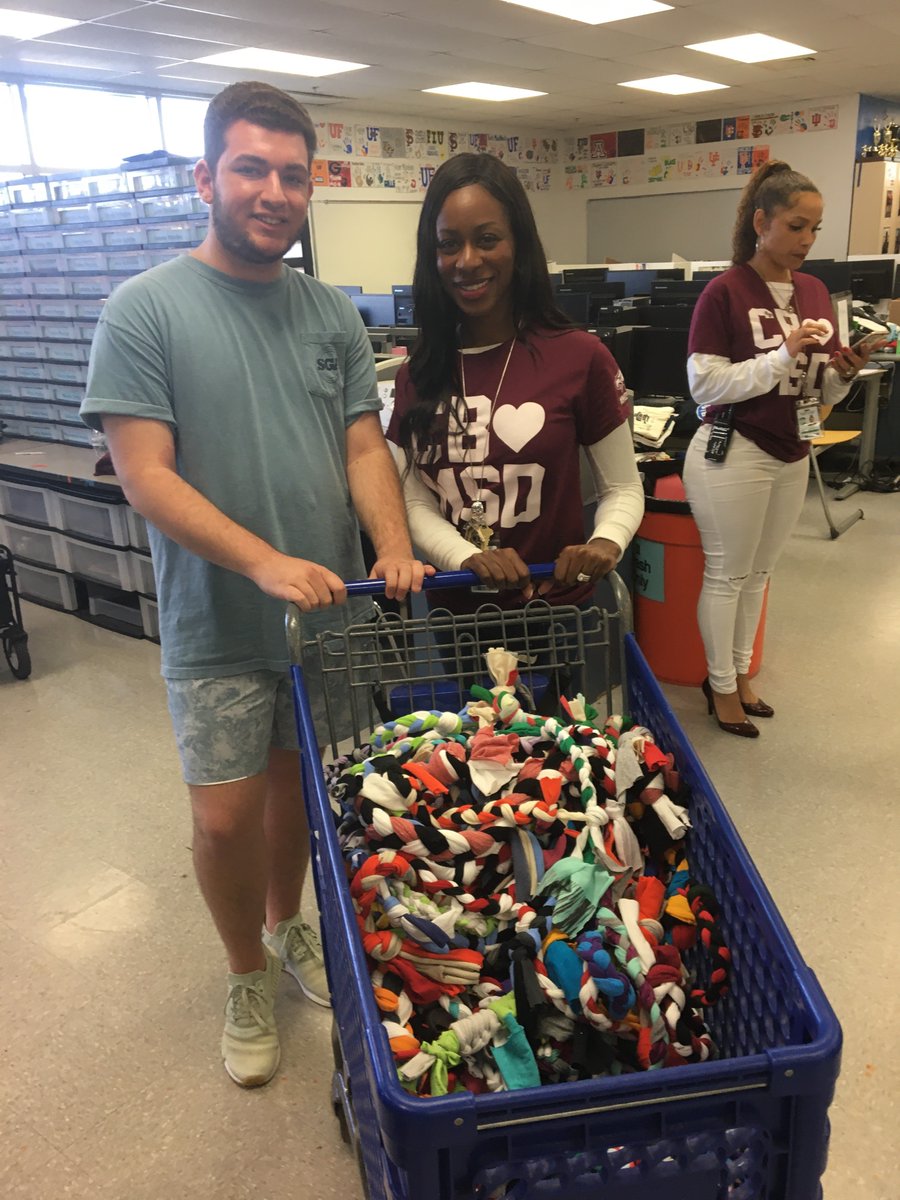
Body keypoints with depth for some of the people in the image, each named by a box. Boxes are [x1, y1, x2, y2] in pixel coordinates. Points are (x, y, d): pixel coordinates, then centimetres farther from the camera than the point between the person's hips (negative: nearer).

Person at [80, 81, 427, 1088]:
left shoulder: (332, 314, 5)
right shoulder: (145, 310, -9)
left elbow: (363, 446, 3)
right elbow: (146, 477, -15)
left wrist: (393, 549, -16)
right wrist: (265, 562, -26)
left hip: (329, 610, 4)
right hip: (218, 627, -3)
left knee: (299, 786, 18)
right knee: (227, 815, 4)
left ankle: (286, 927, 44)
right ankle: (248, 978, 31)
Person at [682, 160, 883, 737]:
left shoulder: (815, 291, 7)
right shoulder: (725, 291, -11)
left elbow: (821, 393, 11)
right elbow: (706, 384, -17)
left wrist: (844, 371, -10)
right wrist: (784, 355, -22)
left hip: (793, 456, 6)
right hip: (733, 454, -6)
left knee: (759, 572, 16)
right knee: (727, 574, 6)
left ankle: (740, 671, 32)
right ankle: (721, 685, 22)